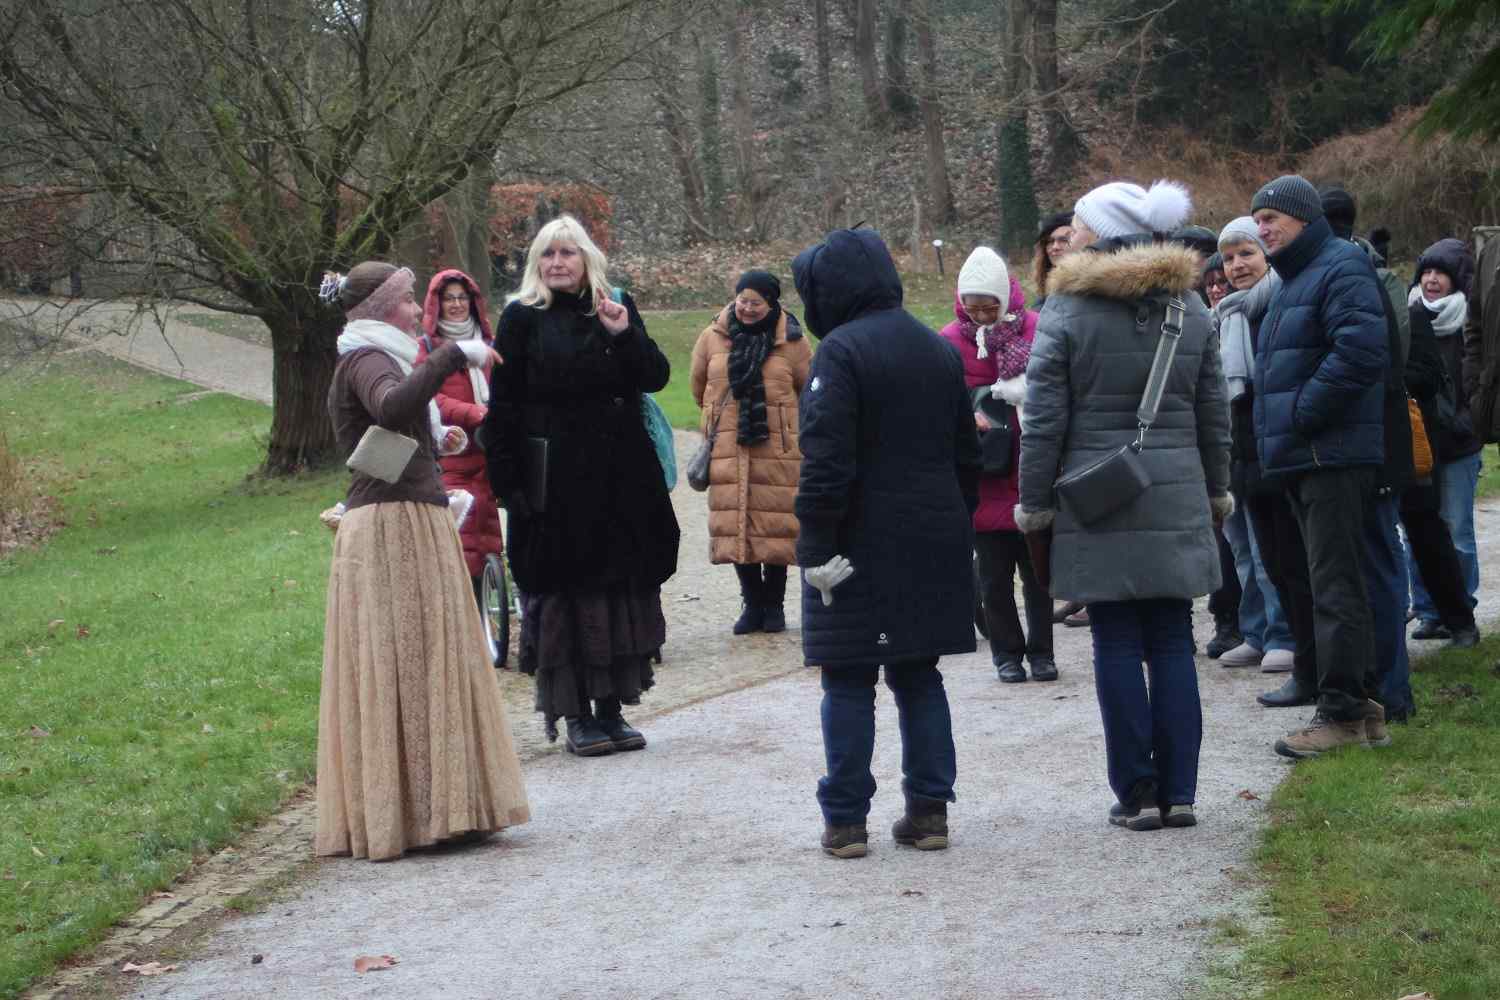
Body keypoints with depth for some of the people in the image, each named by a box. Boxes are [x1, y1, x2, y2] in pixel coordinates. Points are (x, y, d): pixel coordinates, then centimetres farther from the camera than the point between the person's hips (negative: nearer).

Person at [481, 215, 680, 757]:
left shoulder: (617, 309, 10)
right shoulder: (522, 318, 0)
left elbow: (656, 377, 1)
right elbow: (503, 406, -3)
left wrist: (623, 334, -15)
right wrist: (506, 479, -10)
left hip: (620, 479, 4)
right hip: (555, 483, -4)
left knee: (623, 588, 6)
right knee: (564, 595, -1)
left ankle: (611, 708, 16)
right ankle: (576, 716, 7)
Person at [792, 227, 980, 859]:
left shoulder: (841, 351, -13)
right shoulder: (940, 351, 12)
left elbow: (826, 459, -19)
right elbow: (967, 454, 16)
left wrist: (815, 544, -15)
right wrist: (956, 526, 22)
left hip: (863, 546, -7)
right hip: (936, 545, 7)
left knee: (849, 682, 1)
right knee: (918, 676, 13)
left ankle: (845, 820, 3)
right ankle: (929, 811, 13)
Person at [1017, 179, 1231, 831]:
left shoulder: (1066, 313, -7)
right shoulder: (1188, 308, 7)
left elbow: (1043, 423, -7)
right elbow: (1214, 414, 12)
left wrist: (1033, 505, 2)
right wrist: (1217, 494, 22)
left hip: (1096, 500, -4)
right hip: (1177, 499, 4)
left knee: (1117, 646, 2)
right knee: (1172, 643, 7)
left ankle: (1136, 795, 4)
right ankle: (1178, 791, 8)